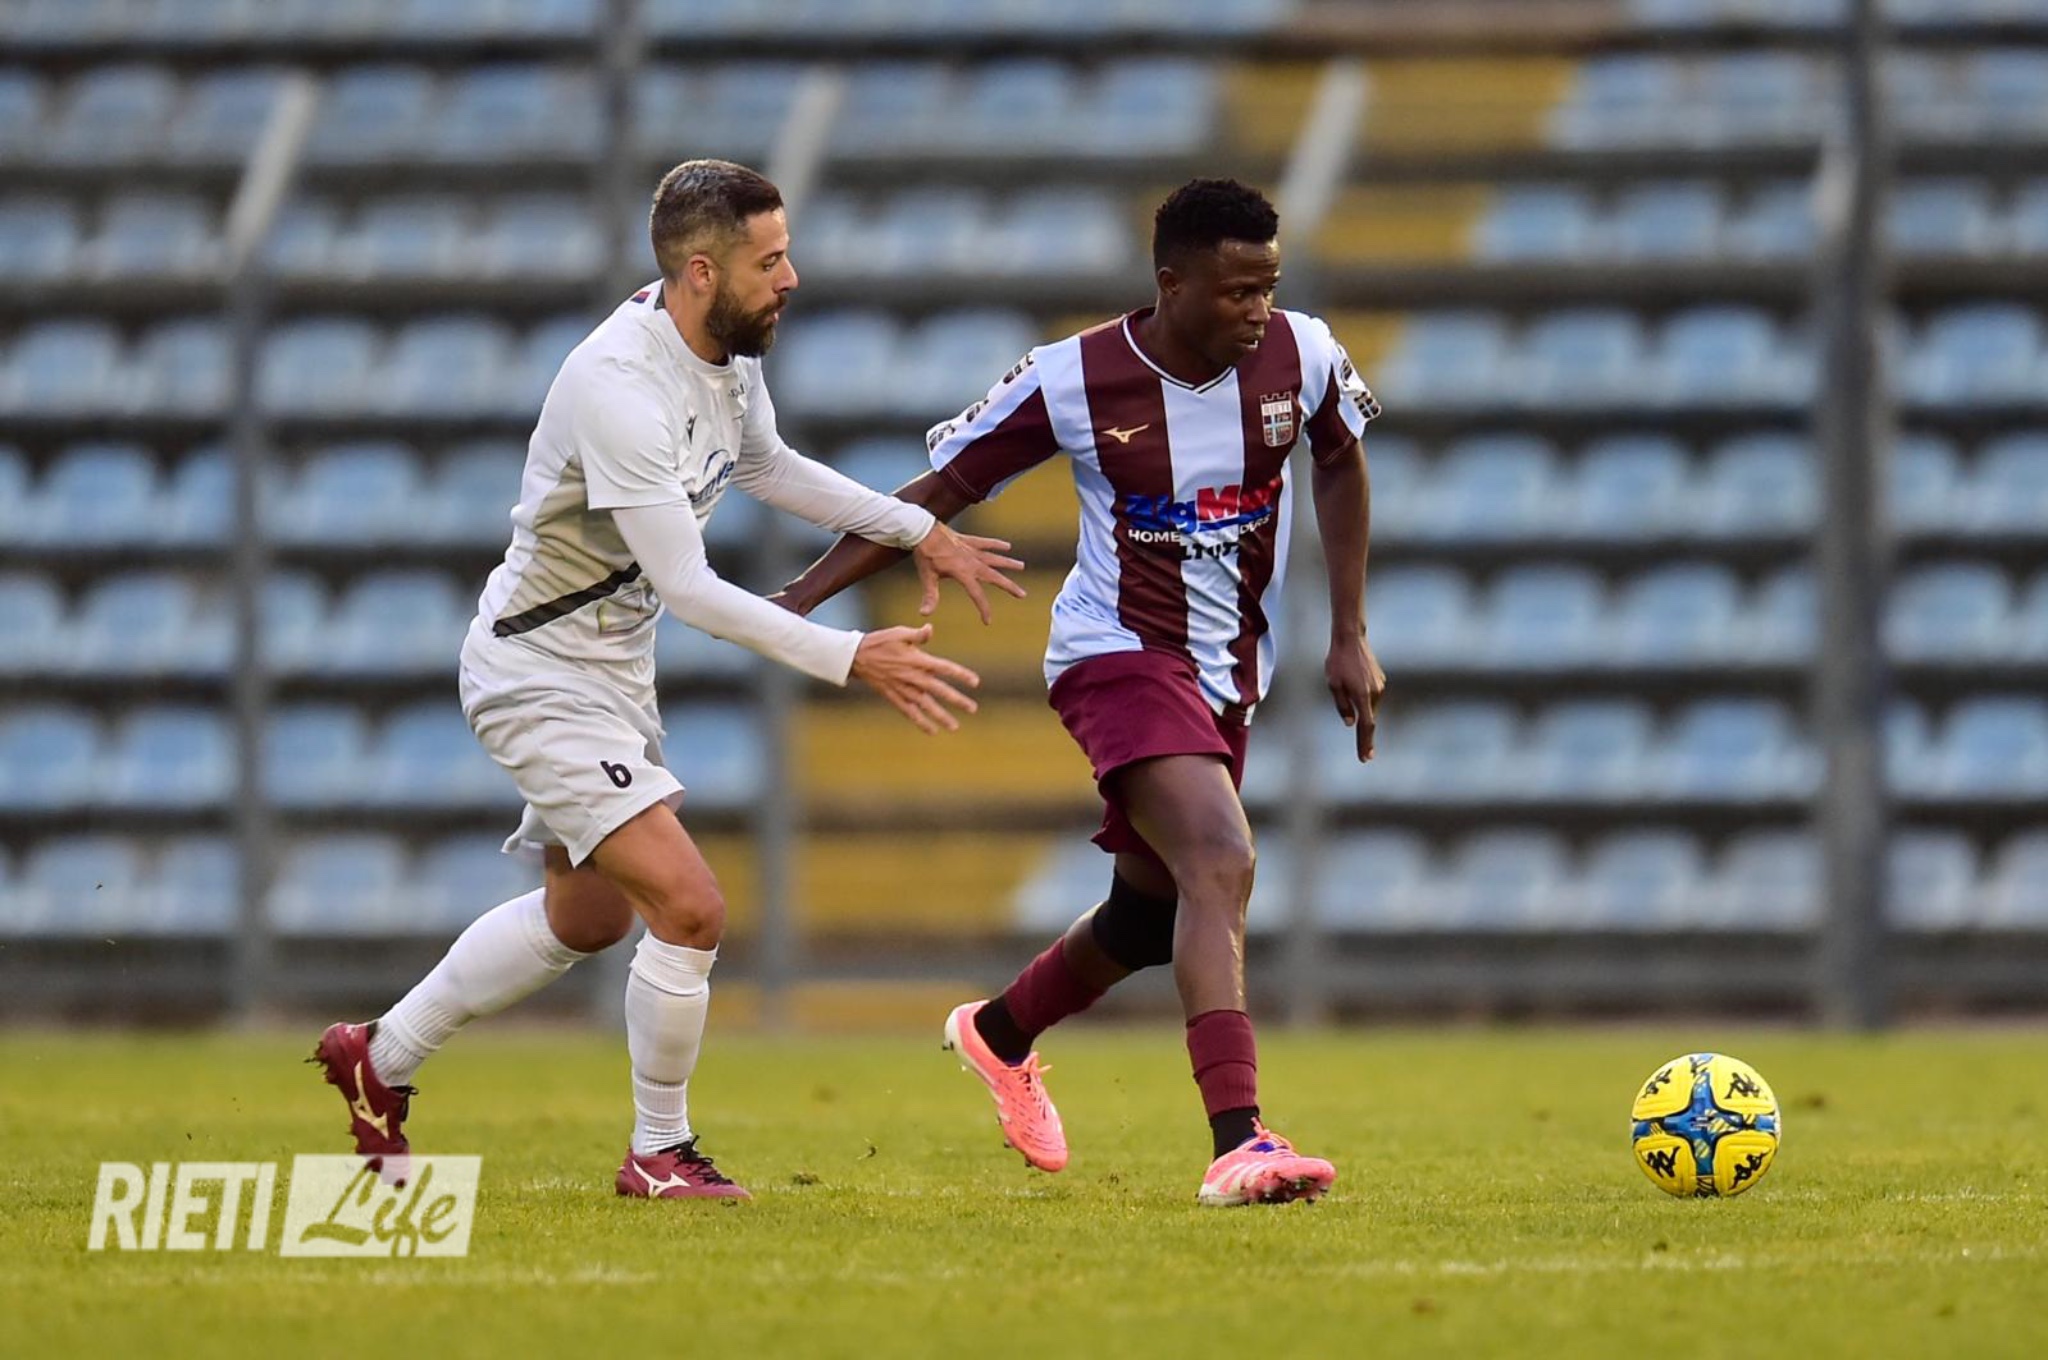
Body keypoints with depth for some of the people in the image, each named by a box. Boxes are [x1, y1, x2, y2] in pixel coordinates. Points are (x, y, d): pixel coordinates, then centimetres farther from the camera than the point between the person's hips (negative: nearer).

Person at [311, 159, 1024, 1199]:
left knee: (588, 917, 25)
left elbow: (766, 465, 21)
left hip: (613, 671, 10)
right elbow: (687, 588, -30)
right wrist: (849, 661, -31)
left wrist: (919, 531, 16)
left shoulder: (728, 351, -2)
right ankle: (660, 1153, 1)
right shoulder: (621, 388, -31)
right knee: (689, 909, -18)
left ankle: (381, 1056, 40)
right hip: (542, 676, -10)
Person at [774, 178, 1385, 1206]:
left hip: (1229, 670, 6)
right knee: (1222, 862, -29)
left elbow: (1339, 464, 15)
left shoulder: (1302, 358, -7)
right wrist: (800, 599, -11)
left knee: (1153, 911, 18)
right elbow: (940, 490, -6)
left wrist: (1350, 636, 13)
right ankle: (1238, 1145, -38)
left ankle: (999, 1035, 50)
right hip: (1118, 652, -6)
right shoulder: (1075, 381, -17)